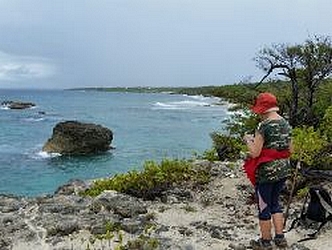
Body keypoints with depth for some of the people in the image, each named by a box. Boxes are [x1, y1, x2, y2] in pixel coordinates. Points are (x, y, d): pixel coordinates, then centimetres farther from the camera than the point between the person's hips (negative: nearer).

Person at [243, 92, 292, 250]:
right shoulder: (286, 124, 5)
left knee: (264, 207, 8)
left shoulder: (264, 126, -18)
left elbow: (254, 153, -20)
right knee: (275, 203, 23)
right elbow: (289, 150, 13)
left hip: (266, 171, -8)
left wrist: (248, 140, 0)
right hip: (283, 169, 8)